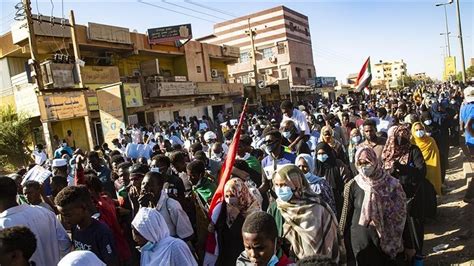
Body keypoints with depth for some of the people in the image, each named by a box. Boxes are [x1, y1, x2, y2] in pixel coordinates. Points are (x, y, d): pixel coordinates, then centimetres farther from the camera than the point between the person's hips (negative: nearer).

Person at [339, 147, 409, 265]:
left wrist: (408, 244, 2)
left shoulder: (391, 184, -6)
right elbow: (347, 215, 0)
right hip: (361, 241, 0)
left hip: (387, 239, 1)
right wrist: (345, 241, 2)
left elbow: (401, 215, -1)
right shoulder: (353, 186, -7)